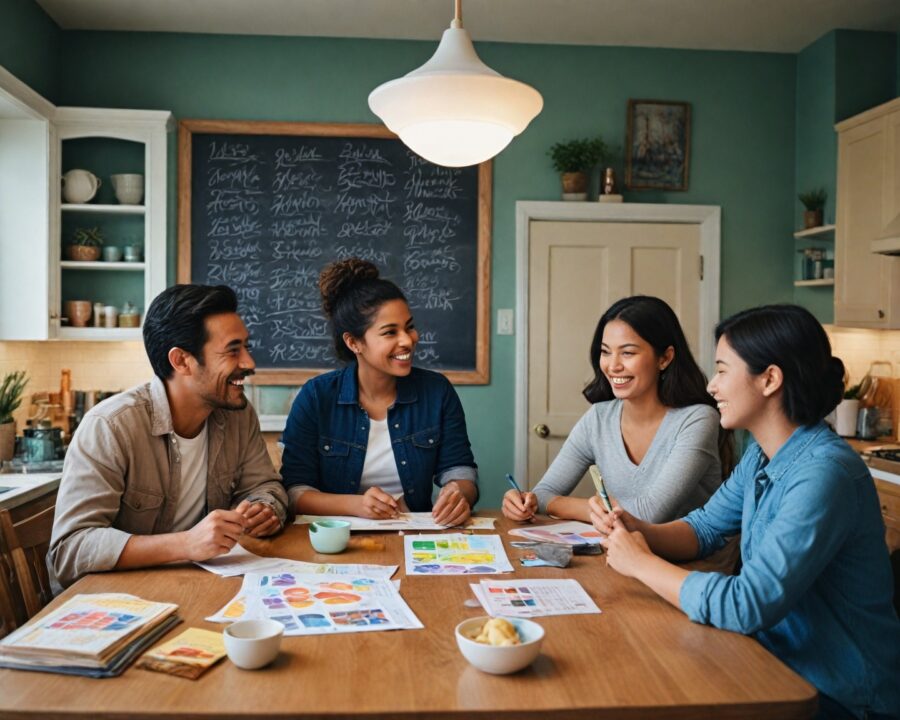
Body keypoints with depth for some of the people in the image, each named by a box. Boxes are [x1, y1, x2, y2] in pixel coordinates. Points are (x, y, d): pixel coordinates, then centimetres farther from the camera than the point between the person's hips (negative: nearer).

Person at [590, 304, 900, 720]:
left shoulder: (822, 475, -28)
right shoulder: (761, 456, 2)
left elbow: (746, 606, -33)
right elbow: (704, 528, 11)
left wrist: (641, 563, -20)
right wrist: (639, 531, -10)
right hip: (781, 664, 7)